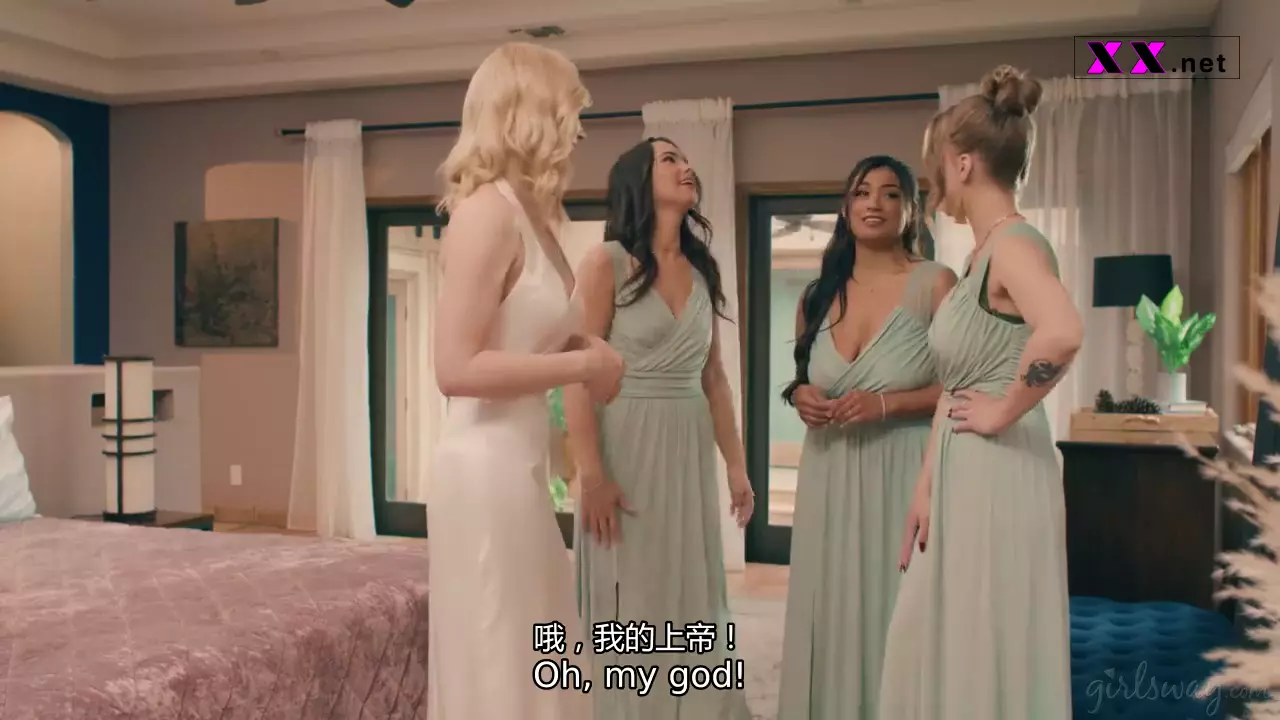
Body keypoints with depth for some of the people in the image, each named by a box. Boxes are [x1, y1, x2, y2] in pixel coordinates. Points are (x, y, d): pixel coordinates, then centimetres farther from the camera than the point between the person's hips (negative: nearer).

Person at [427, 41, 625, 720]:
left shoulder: (526, 211, 10)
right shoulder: (488, 208, -16)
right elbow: (457, 369, -23)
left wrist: (579, 344, 2)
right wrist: (583, 363, -15)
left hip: (519, 462, 9)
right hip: (488, 466, -9)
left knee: (530, 658, 19)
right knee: (498, 663, 4)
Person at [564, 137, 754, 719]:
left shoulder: (702, 270, 11)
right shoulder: (606, 262, -7)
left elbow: (713, 377, 14)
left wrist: (736, 463, 11)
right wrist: (591, 475, -19)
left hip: (689, 452, 6)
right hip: (627, 447, -5)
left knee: (692, 603, 11)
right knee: (631, 609, 3)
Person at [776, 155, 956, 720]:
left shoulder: (935, 283, -6)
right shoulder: (818, 295, 9)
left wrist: (886, 404, -18)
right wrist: (800, 396, 0)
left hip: (902, 472, -4)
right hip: (830, 477, 5)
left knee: (893, 611, -2)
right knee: (831, 609, 8)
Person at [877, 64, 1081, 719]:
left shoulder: (1015, 244, -15)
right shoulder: (981, 255, 13)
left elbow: (1062, 334, -37)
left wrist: (1005, 411, -21)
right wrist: (926, 491, 11)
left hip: (998, 479, -9)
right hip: (962, 479, 9)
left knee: (988, 657, 3)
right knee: (949, 651, 17)